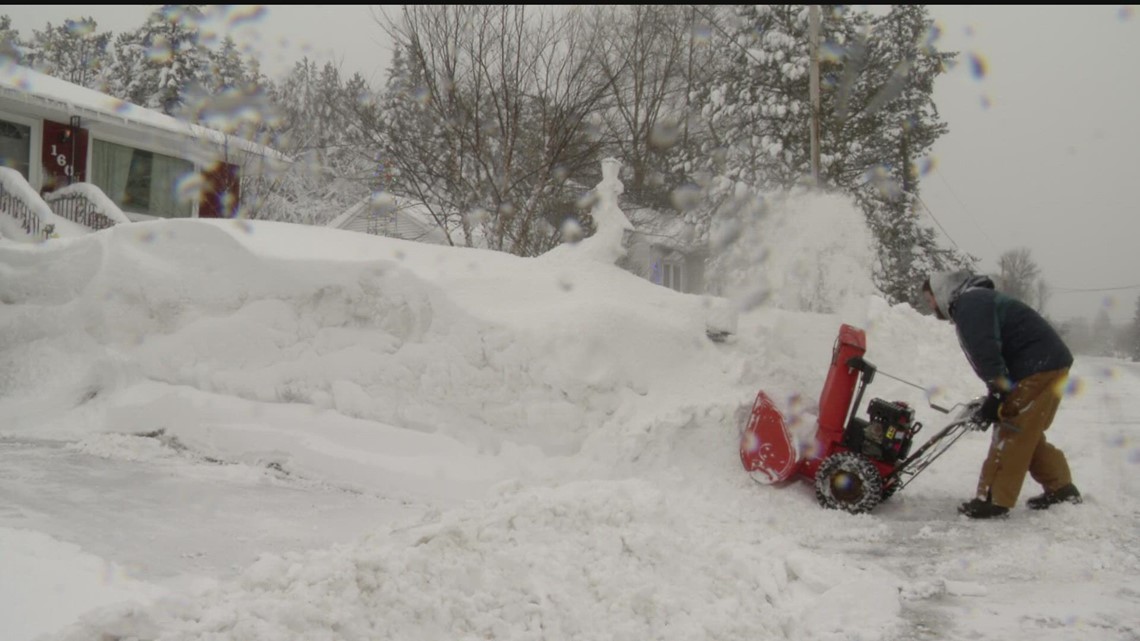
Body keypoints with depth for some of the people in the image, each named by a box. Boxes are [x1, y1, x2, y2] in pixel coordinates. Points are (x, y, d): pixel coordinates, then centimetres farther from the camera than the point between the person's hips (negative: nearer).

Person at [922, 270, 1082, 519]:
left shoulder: (969, 304, -12)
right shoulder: (977, 301, 23)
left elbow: (986, 350, -24)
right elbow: (986, 351, 23)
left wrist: (996, 393, -24)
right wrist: (996, 396, 17)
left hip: (1039, 367, -11)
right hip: (1051, 365, 11)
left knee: (1011, 432, -8)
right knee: (1026, 434, 17)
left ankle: (993, 500, -6)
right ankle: (1061, 487, 23)